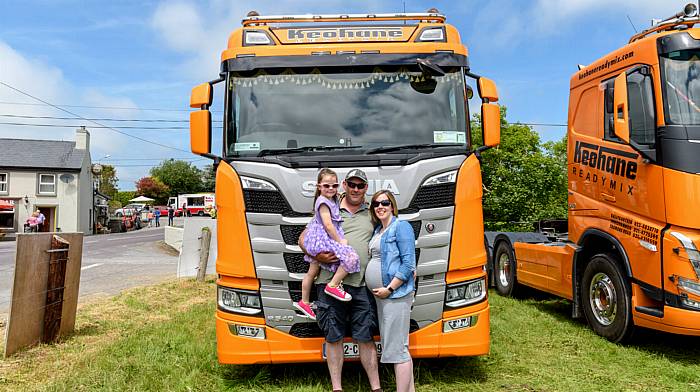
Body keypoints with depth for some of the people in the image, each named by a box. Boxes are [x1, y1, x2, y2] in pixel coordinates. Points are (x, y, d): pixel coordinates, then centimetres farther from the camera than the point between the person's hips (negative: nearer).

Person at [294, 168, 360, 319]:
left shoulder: (333, 200, 15)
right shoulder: (323, 202, -14)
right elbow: (328, 225, -19)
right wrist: (340, 241, -16)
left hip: (317, 241, 10)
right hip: (323, 239, -10)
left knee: (312, 271, 17)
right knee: (351, 257, -20)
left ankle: (304, 302, 28)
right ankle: (333, 285, -11)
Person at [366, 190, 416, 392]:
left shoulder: (401, 227, -9)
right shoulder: (377, 230, 16)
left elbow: (408, 263, -16)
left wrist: (389, 289, -19)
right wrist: (379, 291, 10)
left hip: (396, 294, -9)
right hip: (381, 296, 9)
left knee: (396, 348, -6)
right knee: (399, 347, 16)